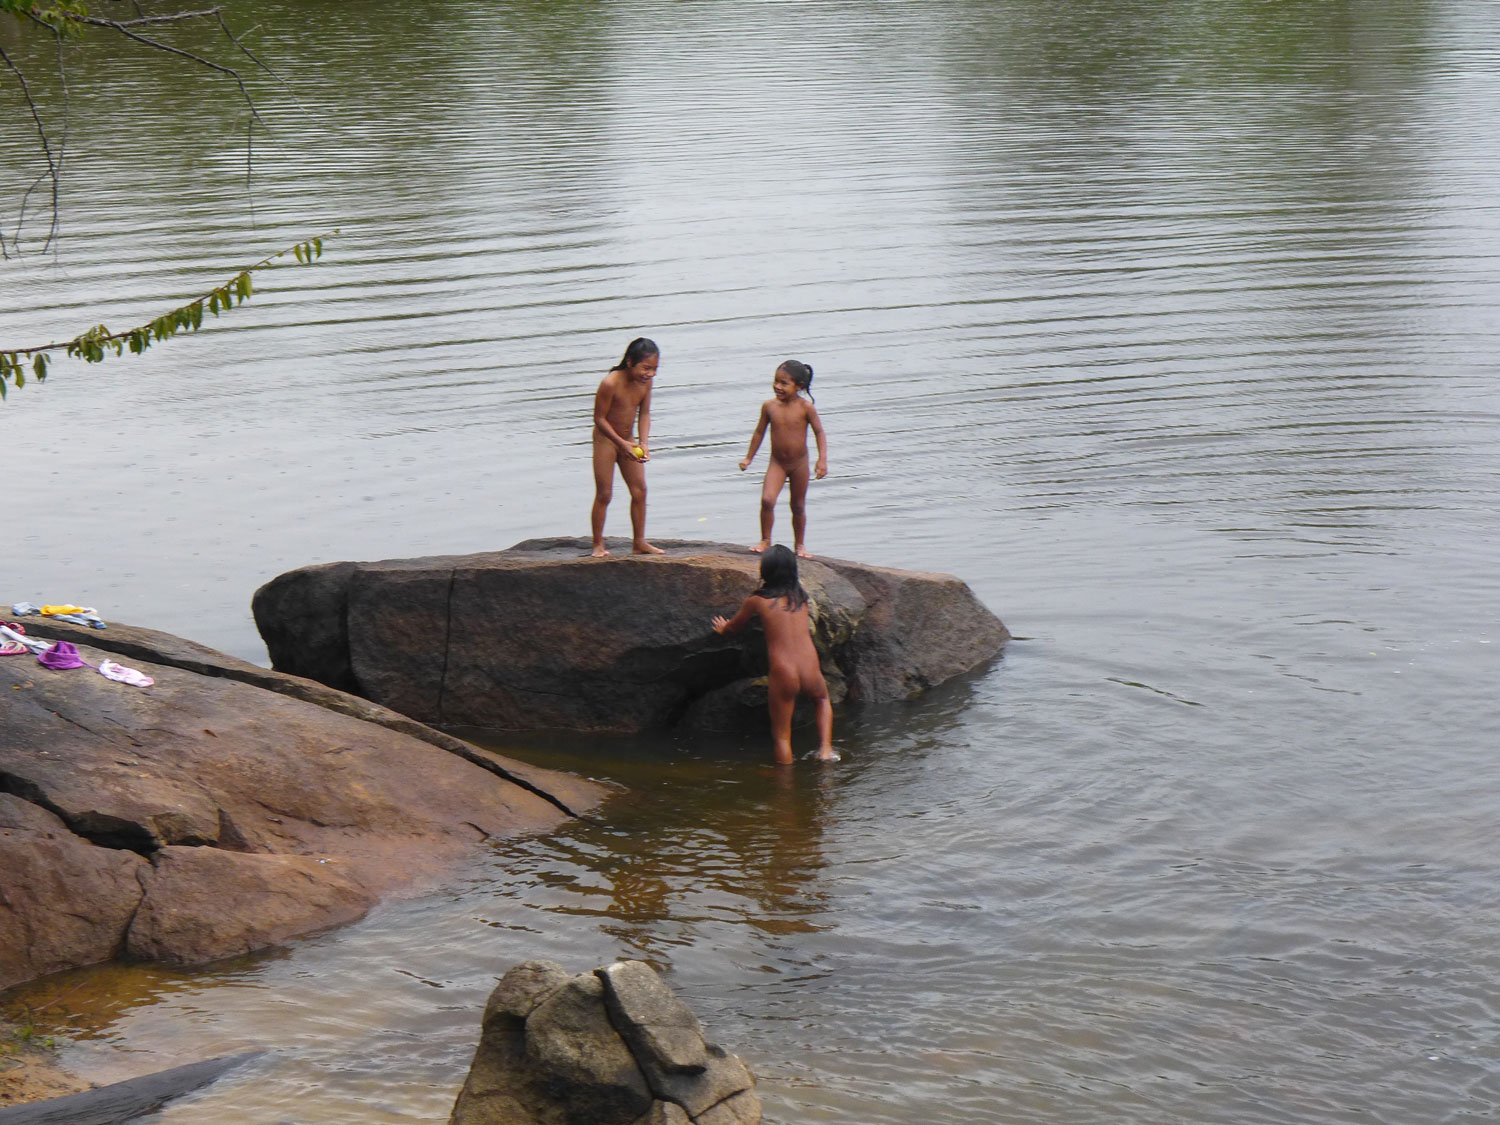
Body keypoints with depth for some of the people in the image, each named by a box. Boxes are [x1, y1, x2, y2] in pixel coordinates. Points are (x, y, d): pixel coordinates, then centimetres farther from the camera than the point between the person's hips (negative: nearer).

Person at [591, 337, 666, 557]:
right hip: (606, 440, -6)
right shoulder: (610, 384, -26)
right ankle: (598, 545, 6)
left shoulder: (645, 382, -8)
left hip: (628, 441, 6)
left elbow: (644, 413, 1)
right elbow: (599, 418, -19)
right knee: (604, 494, -4)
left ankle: (639, 542, 15)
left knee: (639, 491, 5)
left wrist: (644, 443, -13)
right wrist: (622, 443, -22)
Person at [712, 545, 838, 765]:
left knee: (781, 736, 11)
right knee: (823, 699, 34)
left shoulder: (756, 601, 1)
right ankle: (825, 748, 18)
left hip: (782, 676, -3)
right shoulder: (801, 596, 10)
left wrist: (722, 629, 45)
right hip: (811, 673, 3)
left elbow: (733, 627, 20)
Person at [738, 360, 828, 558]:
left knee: (798, 506, 10)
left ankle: (800, 544, 27)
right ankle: (765, 540, 1)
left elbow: (819, 432, -8)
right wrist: (749, 458, 12)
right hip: (777, 462, 1)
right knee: (767, 500, -16)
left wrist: (822, 459, -18)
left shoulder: (806, 408, -14)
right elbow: (759, 432, 7)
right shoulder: (769, 406, -5)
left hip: (799, 463, -1)